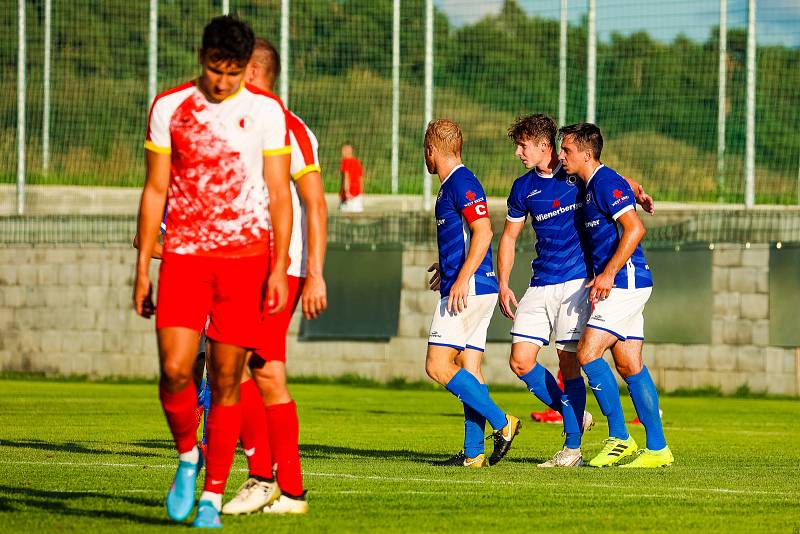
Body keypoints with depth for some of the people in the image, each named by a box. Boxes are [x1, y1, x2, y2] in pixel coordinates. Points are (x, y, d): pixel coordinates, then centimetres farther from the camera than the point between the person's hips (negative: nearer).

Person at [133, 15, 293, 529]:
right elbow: (156, 189, 9)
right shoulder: (169, 107, 5)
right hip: (184, 255, 1)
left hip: (246, 257, -1)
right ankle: (187, 456, 16)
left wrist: (278, 267, -7)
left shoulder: (266, 111, 1)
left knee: (227, 379, -1)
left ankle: (212, 496, 7)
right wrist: (143, 267, 5)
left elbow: (279, 193, 2)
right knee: (174, 371, -12)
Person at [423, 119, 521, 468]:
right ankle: (474, 452, 6)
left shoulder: (461, 183, -11)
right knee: (468, 370, 7)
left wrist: (462, 278, -24)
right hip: (479, 291, 10)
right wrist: (447, 267, 43)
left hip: (468, 289, -10)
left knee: (438, 367, -11)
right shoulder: (452, 184, 18)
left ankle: (501, 422, -11)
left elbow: (484, 231, -20)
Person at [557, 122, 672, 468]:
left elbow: (634, 229, -22)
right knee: (629, 365, 7)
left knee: (588, 353, -13)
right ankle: (658, 448, 8)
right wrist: (600, 280, 20)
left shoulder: (606, 183, -13)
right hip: (621, 286, 10)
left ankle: (619, 439, -9)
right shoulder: (590, 186, 18)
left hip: (627, 281, -10)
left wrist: (608, 274, -23)